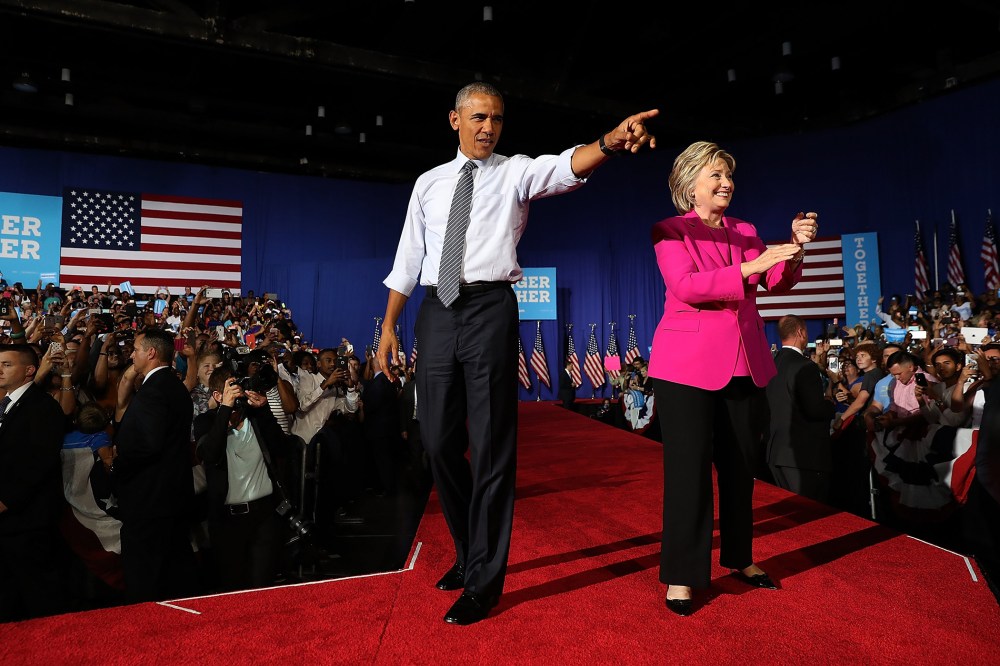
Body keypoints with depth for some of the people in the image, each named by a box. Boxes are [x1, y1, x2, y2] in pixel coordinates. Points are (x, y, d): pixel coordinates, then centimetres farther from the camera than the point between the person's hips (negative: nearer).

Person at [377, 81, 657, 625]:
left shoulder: (516, 172, 6)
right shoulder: (429, 183, 16)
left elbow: (565, 168, -15)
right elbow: (408, 258, 15)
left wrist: (610, 142, -36)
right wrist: (388, 325, 11)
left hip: (490, 309, -4)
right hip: (437, 311, 4)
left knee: (492, 444, -2)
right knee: (440, 442, 8)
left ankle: (484, 580, 12)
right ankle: (469, 552, 31)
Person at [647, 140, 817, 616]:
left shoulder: (745, 232, 15)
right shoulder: (670, 230, 0)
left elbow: (777, 282, 5)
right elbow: (685, 286, -17)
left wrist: (795, 248, -12)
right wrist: (750, 267, -22)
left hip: (743, 362, 6)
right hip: (689, 363, -5)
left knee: (740, 464, 13)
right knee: (689, 466, -3)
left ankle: (739, 557, 30)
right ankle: (680, 575, 8)